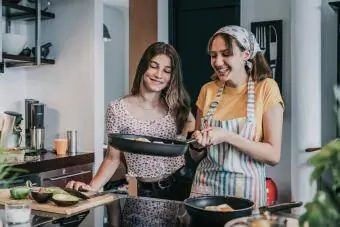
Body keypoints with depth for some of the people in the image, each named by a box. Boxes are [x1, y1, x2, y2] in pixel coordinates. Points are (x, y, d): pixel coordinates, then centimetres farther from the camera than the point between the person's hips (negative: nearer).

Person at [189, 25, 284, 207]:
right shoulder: (208, 90, 3)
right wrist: (198, 144, -12)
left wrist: (227, 136, -22)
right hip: (205, 185, 3)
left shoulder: (266, 88, -9)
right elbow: (197, 156, 10)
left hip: (245, 191, -3)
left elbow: (273, 155, -13)